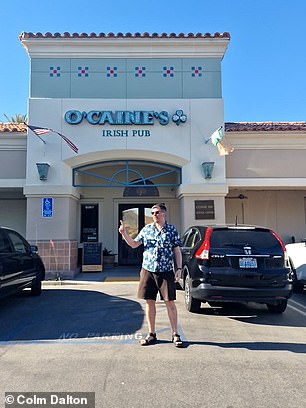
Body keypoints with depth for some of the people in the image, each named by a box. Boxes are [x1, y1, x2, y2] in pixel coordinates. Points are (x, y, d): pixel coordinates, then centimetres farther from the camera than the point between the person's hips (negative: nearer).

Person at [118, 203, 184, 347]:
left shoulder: (172, 230, 2)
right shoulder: (146, 229, 9)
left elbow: (177, 251, 3)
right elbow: (134, 244, 11)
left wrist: (179, 268, -5)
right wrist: (124, 233, -4)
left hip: (166, 272, -3)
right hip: (148, 270, 3)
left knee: (170, 302, 0)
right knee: (149, 302, 8)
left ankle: (175, 335, 13)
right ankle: (152, 334, 22)